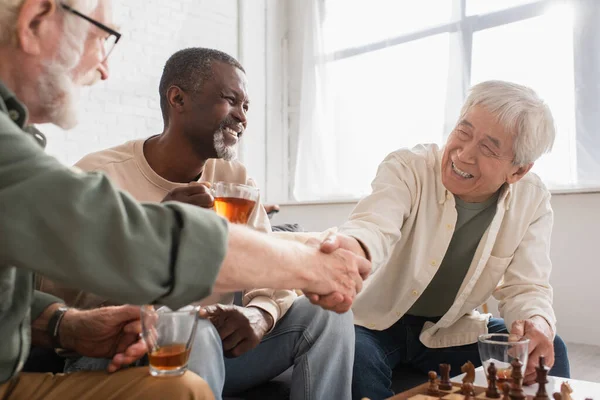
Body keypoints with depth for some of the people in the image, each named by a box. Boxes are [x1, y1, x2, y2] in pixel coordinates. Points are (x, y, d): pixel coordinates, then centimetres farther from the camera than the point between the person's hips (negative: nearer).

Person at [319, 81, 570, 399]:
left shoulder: (532, 200, -7)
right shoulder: (406, 168, -19)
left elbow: (525, 287, -7)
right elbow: (374, 226, -37)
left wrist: (537, 323, -31)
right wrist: (350, 248, -63)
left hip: (453, 333, 3)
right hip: (376, 322, -3)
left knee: (548, 350, -14)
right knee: (351, 349, -34)